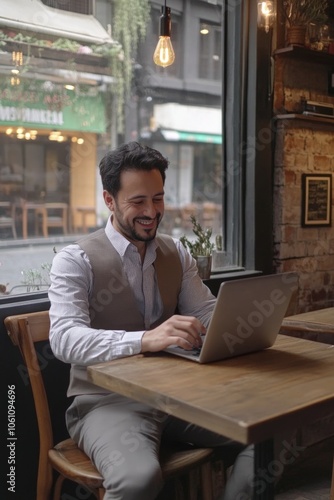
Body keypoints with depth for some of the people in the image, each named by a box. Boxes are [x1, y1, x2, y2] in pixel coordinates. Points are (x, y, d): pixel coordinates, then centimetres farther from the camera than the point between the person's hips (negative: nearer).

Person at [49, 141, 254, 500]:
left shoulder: (176, 253, 10)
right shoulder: (75, 260, -8)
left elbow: (207, 311, 8)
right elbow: (65, 338, -21)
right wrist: (145, 339, -37)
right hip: (108, 400, -5)